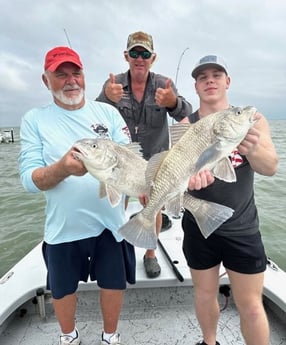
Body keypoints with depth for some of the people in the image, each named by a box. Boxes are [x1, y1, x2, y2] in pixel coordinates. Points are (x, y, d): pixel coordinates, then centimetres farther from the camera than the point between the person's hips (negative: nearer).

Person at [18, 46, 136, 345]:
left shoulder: (108, 112, 0)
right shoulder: (34, 119, -4)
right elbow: (29, 180, -11)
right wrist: (63, 168, -32)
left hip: (110, 221, 1)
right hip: (63, 227, 0)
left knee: (113, 283, 16)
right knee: (62, 289, 18)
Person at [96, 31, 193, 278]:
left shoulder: (164, 84, -7)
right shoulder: (114, 84, -7)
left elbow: (187, 115, -19)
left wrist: (173, 103, -42)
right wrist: (107, 98, -42)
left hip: (154, 158, 0)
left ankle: (150, 254, 31)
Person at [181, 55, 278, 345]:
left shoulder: (252, 120, -3)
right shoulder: (186, 125, -3)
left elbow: (270, 167, -15)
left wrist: (253, 149, -38)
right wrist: (190, 172, -42)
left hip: (242, 229, 0)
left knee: (251, 305, 8)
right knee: (205, 293, 19)